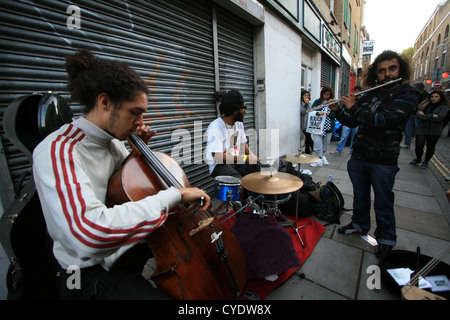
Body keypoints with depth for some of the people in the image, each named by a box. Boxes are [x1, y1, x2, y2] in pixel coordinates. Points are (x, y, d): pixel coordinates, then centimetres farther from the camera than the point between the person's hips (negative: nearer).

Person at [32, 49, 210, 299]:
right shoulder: (57, 151, -25)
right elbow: (90, 231, -41)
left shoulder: (113, 140, 0)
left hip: (129, 243, 8)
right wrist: (174, 194, -36)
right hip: (93, 272, -7)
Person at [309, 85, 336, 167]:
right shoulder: (317, 101, 4)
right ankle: (320, 160, 2)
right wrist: (318, 113, -22)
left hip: (328, 127, 2)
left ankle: (323, 156, 33)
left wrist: (329, 113, -18)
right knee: (318, 144, -7)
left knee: (326, 144, 13)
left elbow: (336, 114, 1)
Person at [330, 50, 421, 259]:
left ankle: (386, 239, 29)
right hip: (359, 157, 5)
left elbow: (384, 119, -24)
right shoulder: (369, 95, 9)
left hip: (384, 162, -5)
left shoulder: (408, 95, -7)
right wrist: (337, 110, -1)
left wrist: (354, 107, -14)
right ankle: (359, 225, 40)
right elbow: (352, 122, 15)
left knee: (383, 203, 8)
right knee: (360, 196, 19)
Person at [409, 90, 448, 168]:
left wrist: (424, 116, -10)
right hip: (421, 129, 2)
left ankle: (426, 162, 25)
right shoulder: (426, 105, 10)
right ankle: (418, 159, 24)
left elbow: (439, 118, -14)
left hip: (434, 131, -2)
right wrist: (431, 116, -14)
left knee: (430, 147, 7)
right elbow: (417, 115, -4)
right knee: (418, 146, -3)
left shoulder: (444, 107, 1)